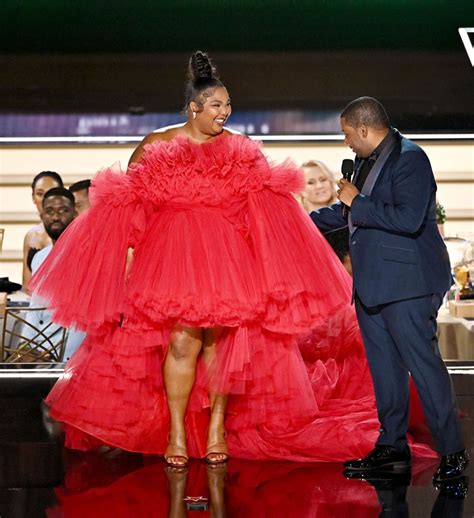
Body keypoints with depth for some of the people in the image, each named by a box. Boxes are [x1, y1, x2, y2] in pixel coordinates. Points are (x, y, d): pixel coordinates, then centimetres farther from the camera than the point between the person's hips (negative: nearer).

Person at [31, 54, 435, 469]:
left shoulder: (241, 151, 5)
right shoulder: (156, 147, 2)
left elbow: (266, 212, 7)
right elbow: (127, 207, 8)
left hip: (227, 255, 1)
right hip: (173, 254, -1)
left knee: (220, 338, 1)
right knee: (182, 341, -9)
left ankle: (217, 425, 13)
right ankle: (175, 431, 1)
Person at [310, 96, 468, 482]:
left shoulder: (409, 159, -14)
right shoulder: (367, 161, 15)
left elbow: (408, 220, -26)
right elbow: (351, 213, 30)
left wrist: (357, 202, -18)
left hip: (406, 284, -9)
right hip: (373, 284, 10)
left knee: (423, 363, -8)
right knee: (384, 367, 13)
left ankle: (452, 451, -2)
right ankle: (392, 446, 21)